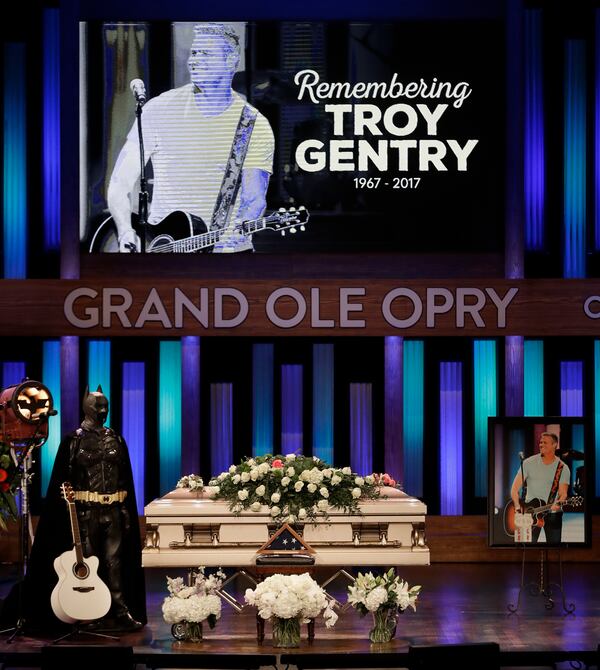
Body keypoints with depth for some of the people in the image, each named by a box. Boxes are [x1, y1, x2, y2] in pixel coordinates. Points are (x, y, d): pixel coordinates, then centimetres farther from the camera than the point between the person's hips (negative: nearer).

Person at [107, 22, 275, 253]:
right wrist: (125, 232, -16)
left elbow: (254, 199, -3)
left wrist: (239, 232, -25)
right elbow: (119, 184, 1)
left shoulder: (256, 126, 1)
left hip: (227, 250, 1)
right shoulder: (160, 109, 0)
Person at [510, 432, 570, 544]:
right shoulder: (529, 463, 0)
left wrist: (558, 503, -31)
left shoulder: (563, 468, -1)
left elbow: (563, 493, -8)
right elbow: (515, 488, -2)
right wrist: (518, 506, -18)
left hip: (553, 513, 0)